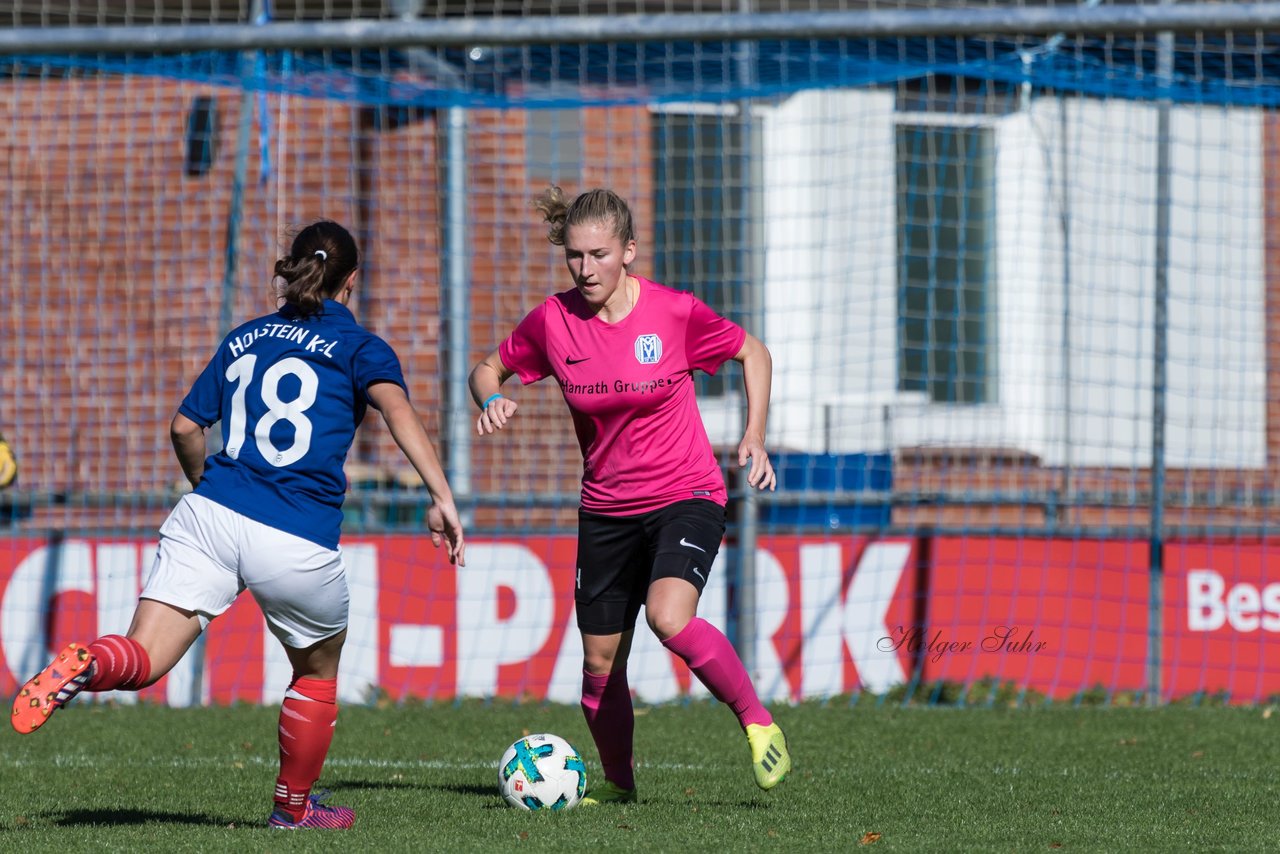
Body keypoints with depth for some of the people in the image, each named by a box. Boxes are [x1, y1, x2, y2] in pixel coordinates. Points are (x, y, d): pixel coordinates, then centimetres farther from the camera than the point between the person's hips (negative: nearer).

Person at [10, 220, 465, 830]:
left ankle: (84, 665, -44)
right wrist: (442, 497, -21)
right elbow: (396, 408, -13)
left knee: (144, 660, -10)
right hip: (300, 544, -2)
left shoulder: (245, 338, 20)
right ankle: (293, 808, 36)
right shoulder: (360, 347, 7)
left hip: (209, 514, 3)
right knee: (317, 672, 25)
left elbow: (185, 427, 21)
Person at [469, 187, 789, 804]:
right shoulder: (552, 321, -7)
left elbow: (752, 353, 4)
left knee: (669, 617, -29)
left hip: (686, 497, -4)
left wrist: (754, 436, -7)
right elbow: (488, 370, 9)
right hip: (606, 509, 4)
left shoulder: (674, 313, -13)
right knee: (601, 663, 7)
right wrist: (493, 399, -14)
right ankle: (617, 782, 31)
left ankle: (756, 720, -9)